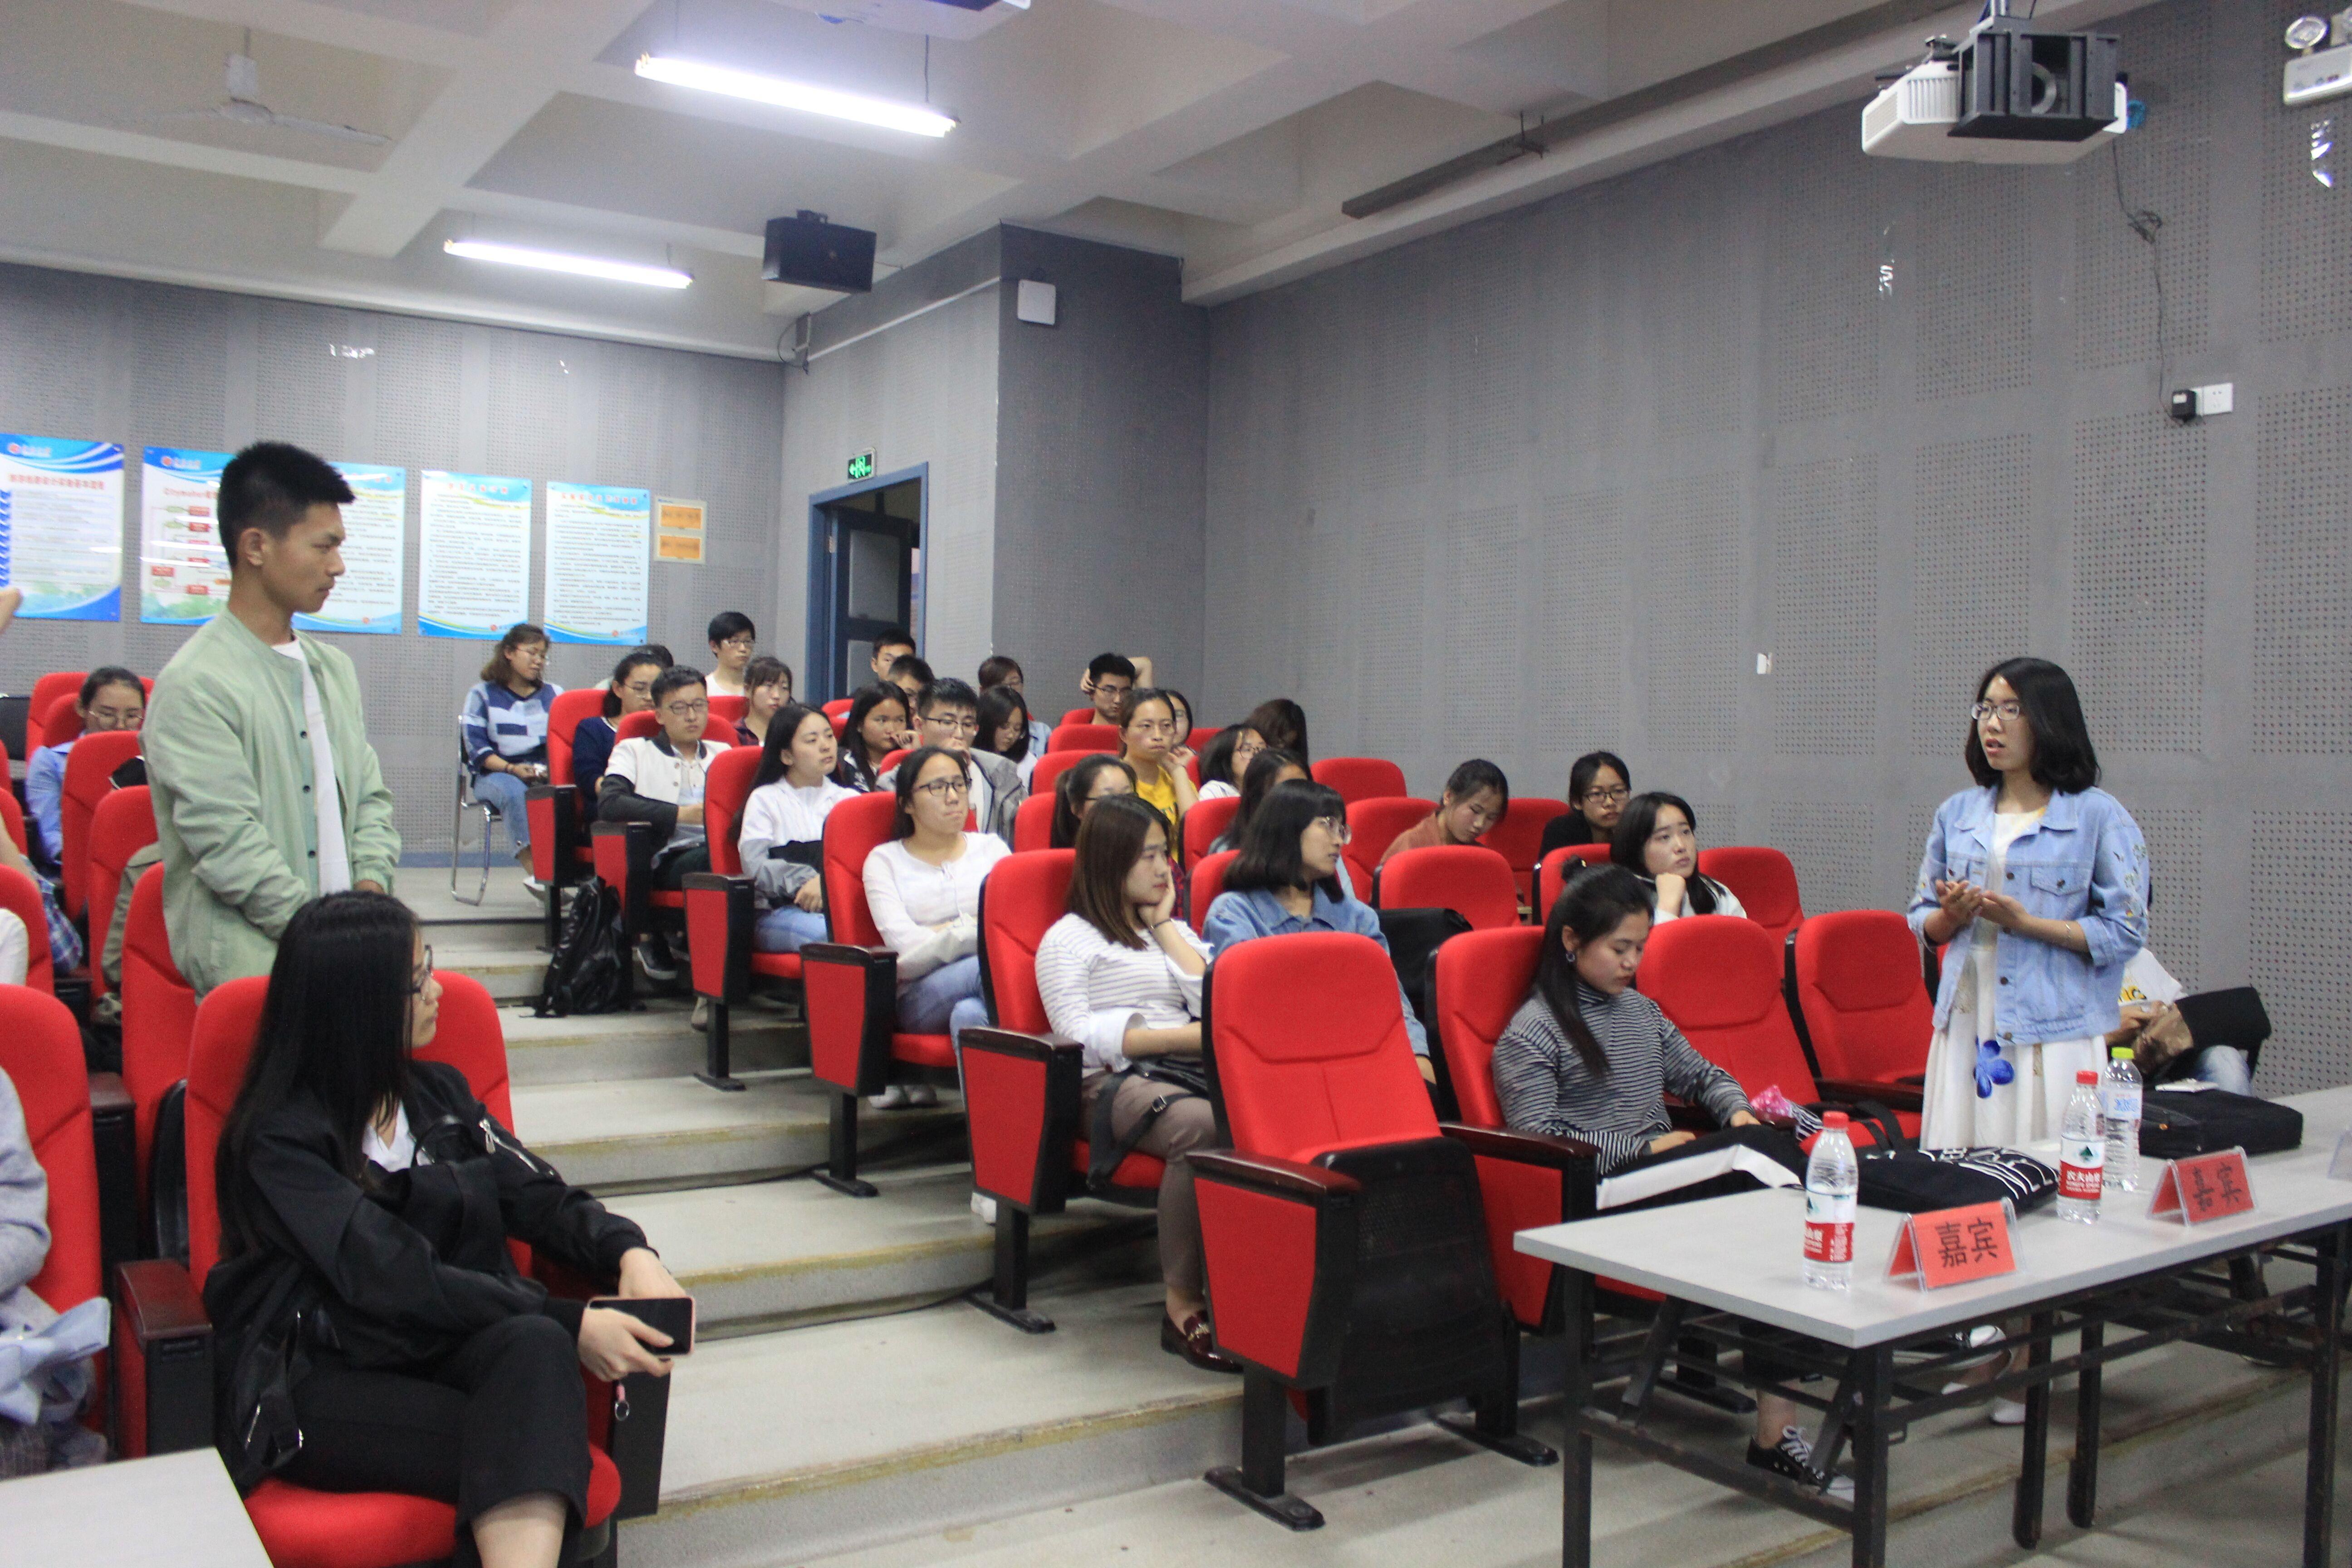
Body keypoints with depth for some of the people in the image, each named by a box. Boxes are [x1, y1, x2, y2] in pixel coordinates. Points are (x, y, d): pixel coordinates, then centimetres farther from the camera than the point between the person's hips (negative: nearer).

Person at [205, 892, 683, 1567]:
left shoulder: (439, 1091, 15)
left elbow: (541, 1197, 10)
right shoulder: (279, 1139, -4)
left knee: (535, 1347, -33)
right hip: (323, 1382, -4)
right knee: (528, 1448, -32)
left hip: (449, 1352, 4)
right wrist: (571, 1323, -21)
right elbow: (397, 1281, -15)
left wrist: (630, 1252, -12)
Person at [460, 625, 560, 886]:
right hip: (496, 774, -2)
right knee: (516, 793, -38)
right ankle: (536, 873, -46)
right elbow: (477, 748, 1)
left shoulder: (555, 694, 22)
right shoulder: (483, 695, 12)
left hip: (546, 774, 2)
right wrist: (512, 769, -16)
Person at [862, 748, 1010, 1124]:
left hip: (975, 997, 2)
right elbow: (906, 946, -2)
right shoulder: (885, 860, 15)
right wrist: (978, 928, -7)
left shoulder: (991, 847, 22)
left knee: (969, 1013, -37)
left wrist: (944, 933, -7)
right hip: (920, 1001, -2)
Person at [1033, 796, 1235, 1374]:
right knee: (1203, 1127, -39)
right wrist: (1181, 1036, -10)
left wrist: (1165, 924, 15)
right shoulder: (1070, 938, 11)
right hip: (1113, 1085, -5)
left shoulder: (1174, 931, 31)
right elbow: (1078, 1036, -4)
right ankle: (1183, 1309, -28)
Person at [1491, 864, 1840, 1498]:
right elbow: (1534, 1138, -10)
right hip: (1603, 1195, -7)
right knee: (1764, 1164, -28)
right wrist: (1643, 1147, -14)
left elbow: (1702, 1074, 32)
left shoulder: (1640, 1010, 23)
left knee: (1770, 1146, -26)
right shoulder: (1532, 1033, 0)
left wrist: (1738, 1110, 8)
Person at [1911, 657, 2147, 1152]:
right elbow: (1923, 921, 15)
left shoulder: (2099, 816, -2)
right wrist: (1951, 916, -7)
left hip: (2054, 1033, -4)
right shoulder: (1957, 814, 11)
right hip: (1966, 1027, 4)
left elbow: (2126, 932, -6)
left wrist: (2026, 922, -16)